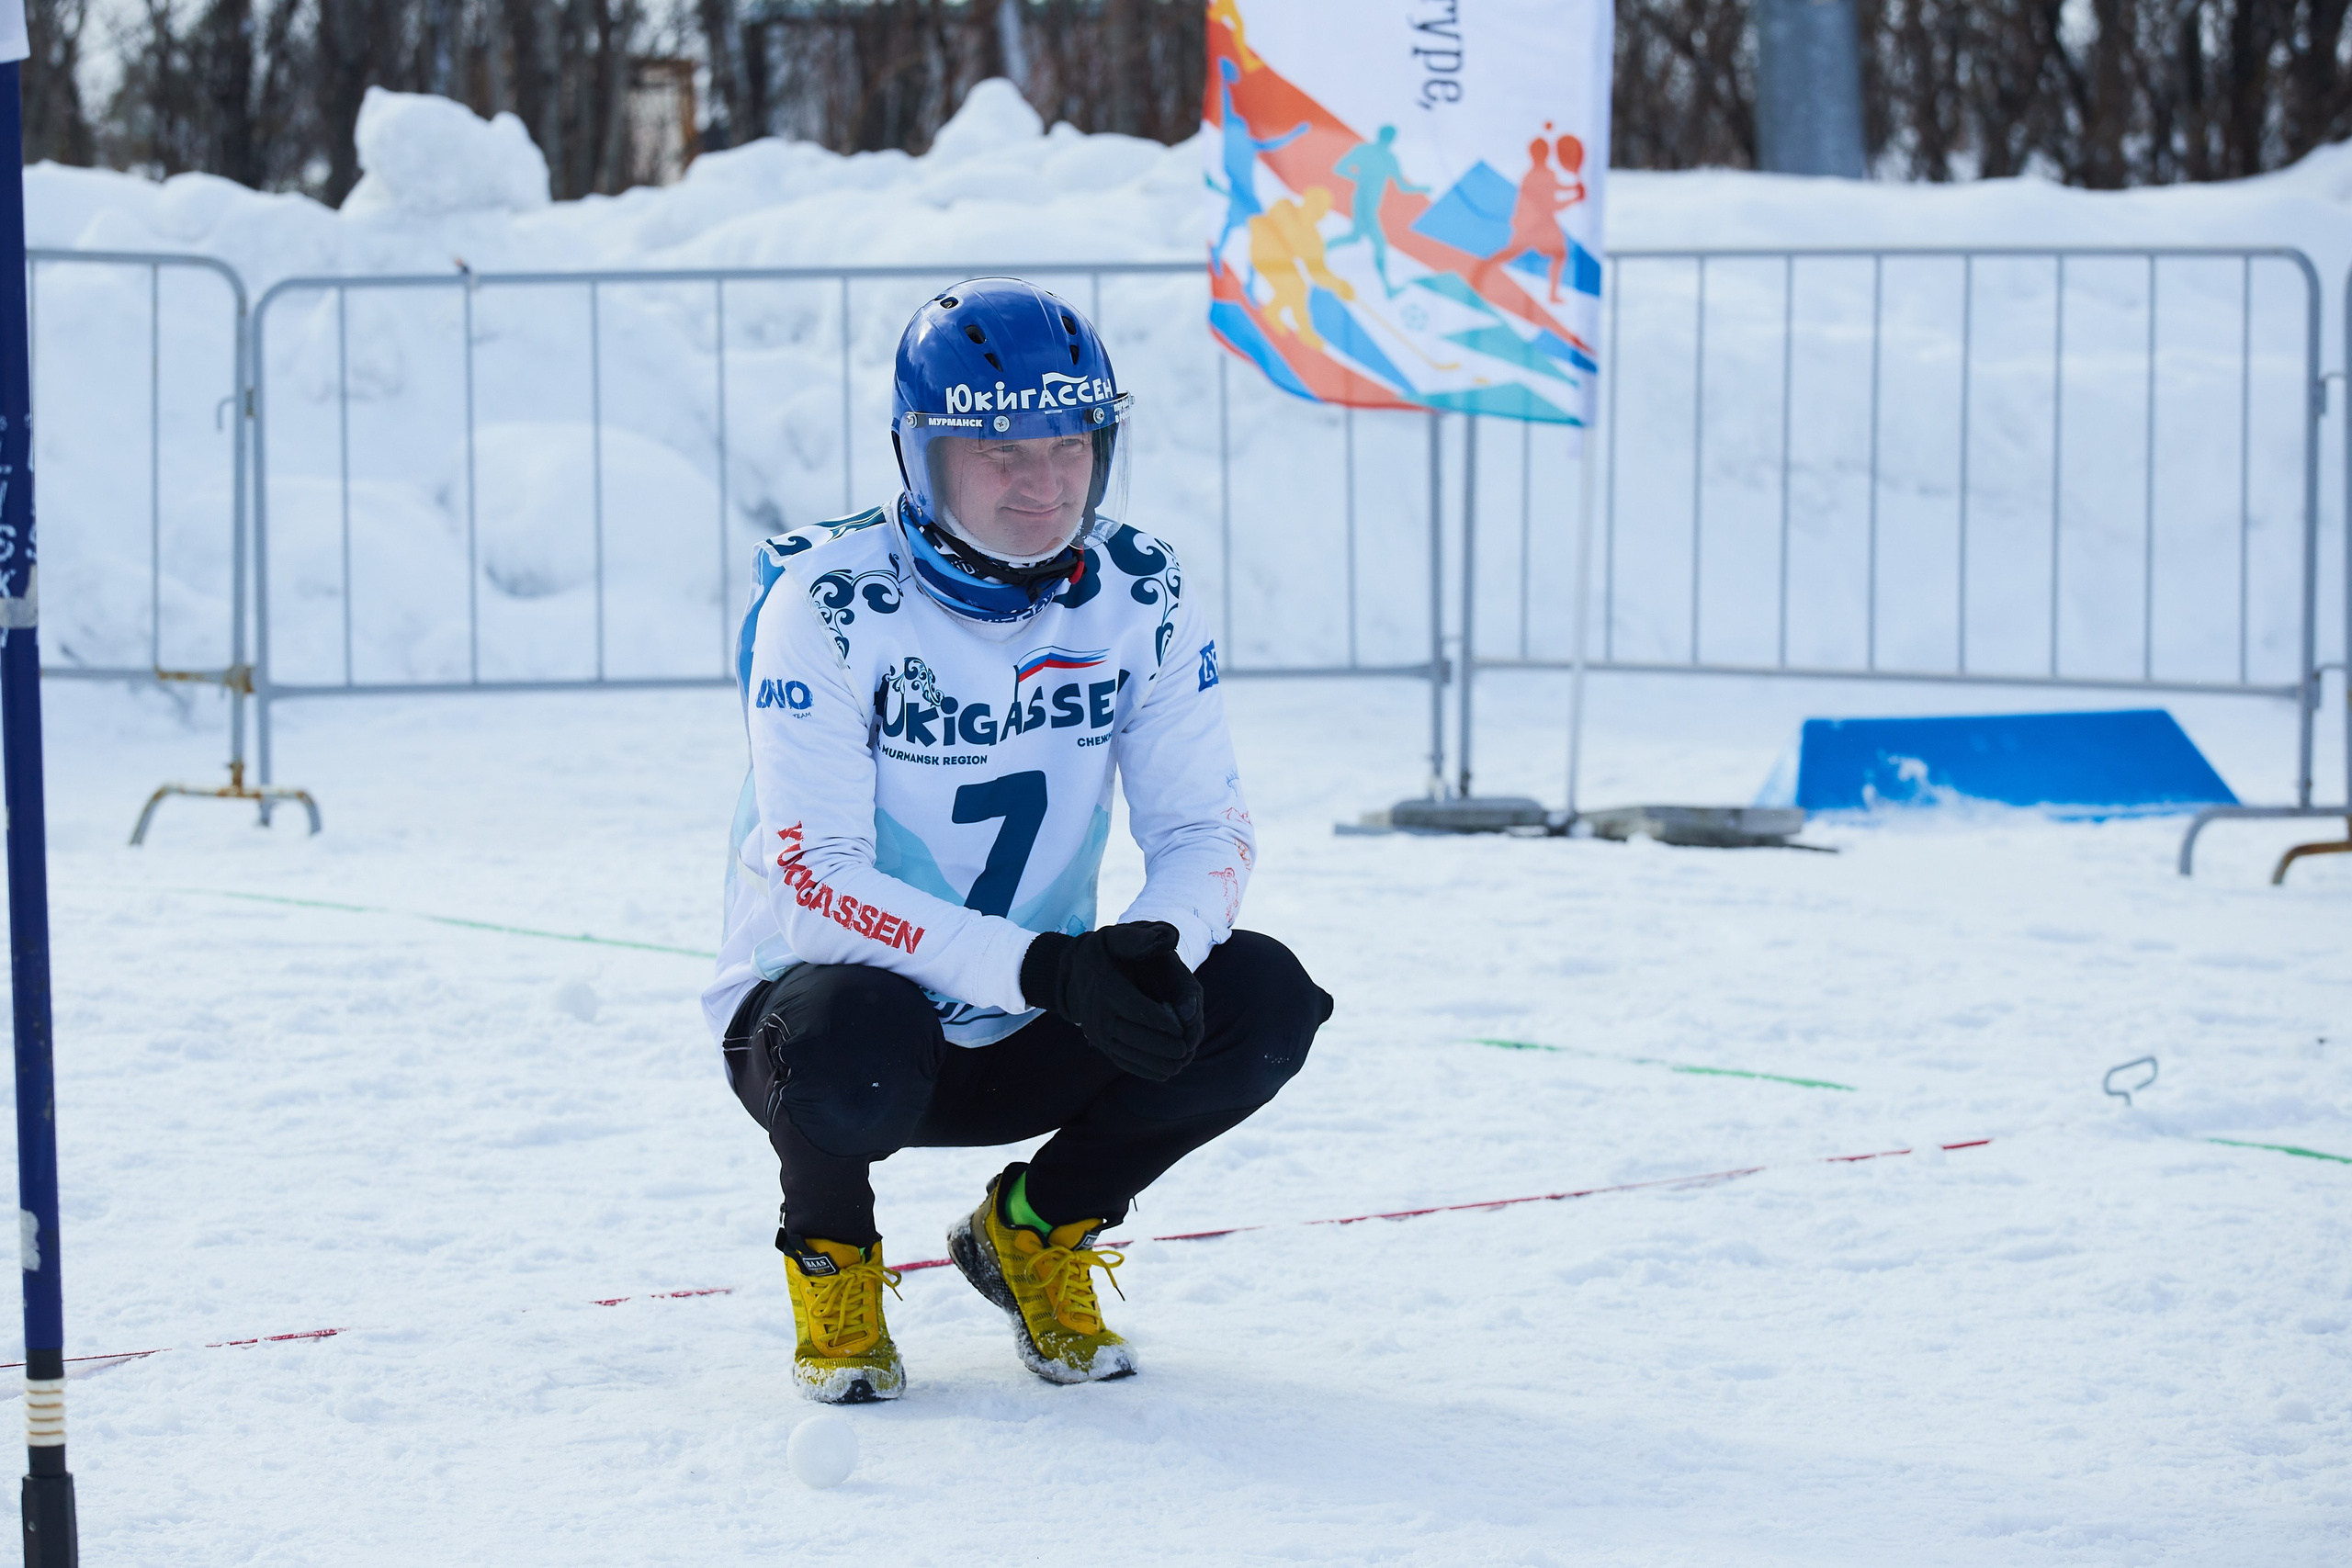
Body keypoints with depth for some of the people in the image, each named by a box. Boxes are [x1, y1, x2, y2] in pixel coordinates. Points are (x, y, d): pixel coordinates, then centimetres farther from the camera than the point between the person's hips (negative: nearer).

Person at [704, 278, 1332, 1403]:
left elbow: (1206, 827, -4)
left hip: (1022, 1045, 4)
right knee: (854, 1039, -39)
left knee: (1263, 1002, -19)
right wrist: (1037, 967, -36)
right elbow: (814, 880, -26)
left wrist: (1159, 942, -28)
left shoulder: (1139, 595, -6)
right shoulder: (830, 603, -19)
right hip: (828, 994, -4)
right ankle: (829, 1249, -2)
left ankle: (1036, 1231, 7)